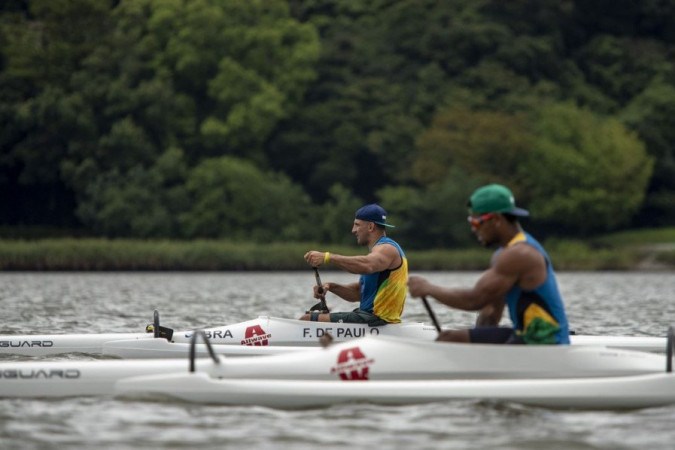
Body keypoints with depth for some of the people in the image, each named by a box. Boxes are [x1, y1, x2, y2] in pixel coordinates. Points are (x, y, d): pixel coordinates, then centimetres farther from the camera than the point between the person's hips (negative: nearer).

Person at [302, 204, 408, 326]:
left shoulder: (387, 248, -11)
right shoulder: (379, 249, 23)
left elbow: (367, 266, -36)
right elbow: (357, 293, 19)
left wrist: (327, 257, -37)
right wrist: (330, 286, 1)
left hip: (378, 319, -11)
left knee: (307, 320, -15)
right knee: (308, 319, 19)